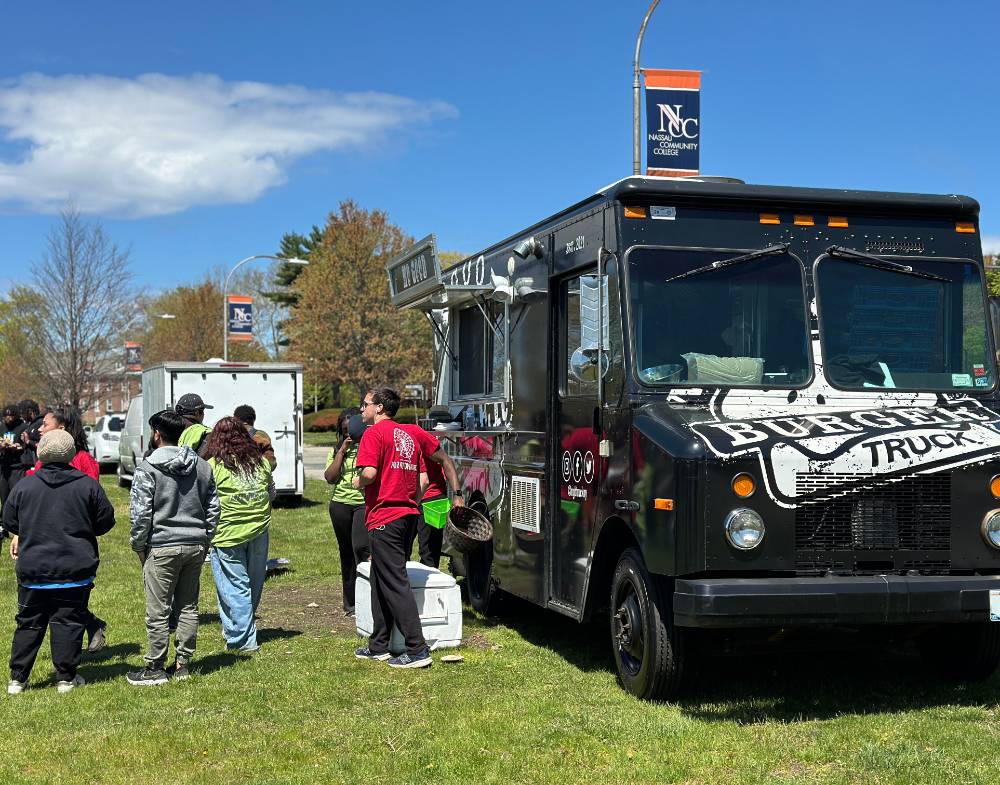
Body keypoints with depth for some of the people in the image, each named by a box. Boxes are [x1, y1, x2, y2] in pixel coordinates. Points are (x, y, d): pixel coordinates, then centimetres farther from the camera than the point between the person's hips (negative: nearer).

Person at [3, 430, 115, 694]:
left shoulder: (24, 486, -3)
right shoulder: (88, 485, -6)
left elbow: (9, 522, 6)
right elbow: (105, 522, 1)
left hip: (32, 570, 2)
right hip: (75, 571, -1)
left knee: (28, 623, 12)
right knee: (68, 622, 6)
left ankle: (17, 679, 14)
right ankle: (66, 678, 9)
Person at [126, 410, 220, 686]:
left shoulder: (147, 468, -9)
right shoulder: (202, 466, 8)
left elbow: (140, 512, -11)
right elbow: (213, 508, 11)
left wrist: (139, 546, 1)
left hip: (162, 547, -5)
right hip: (195, 546, 5)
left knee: (158, 611, 2)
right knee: (188, 607, 12)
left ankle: (156, 668, 7)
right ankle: (182, 663, 16)